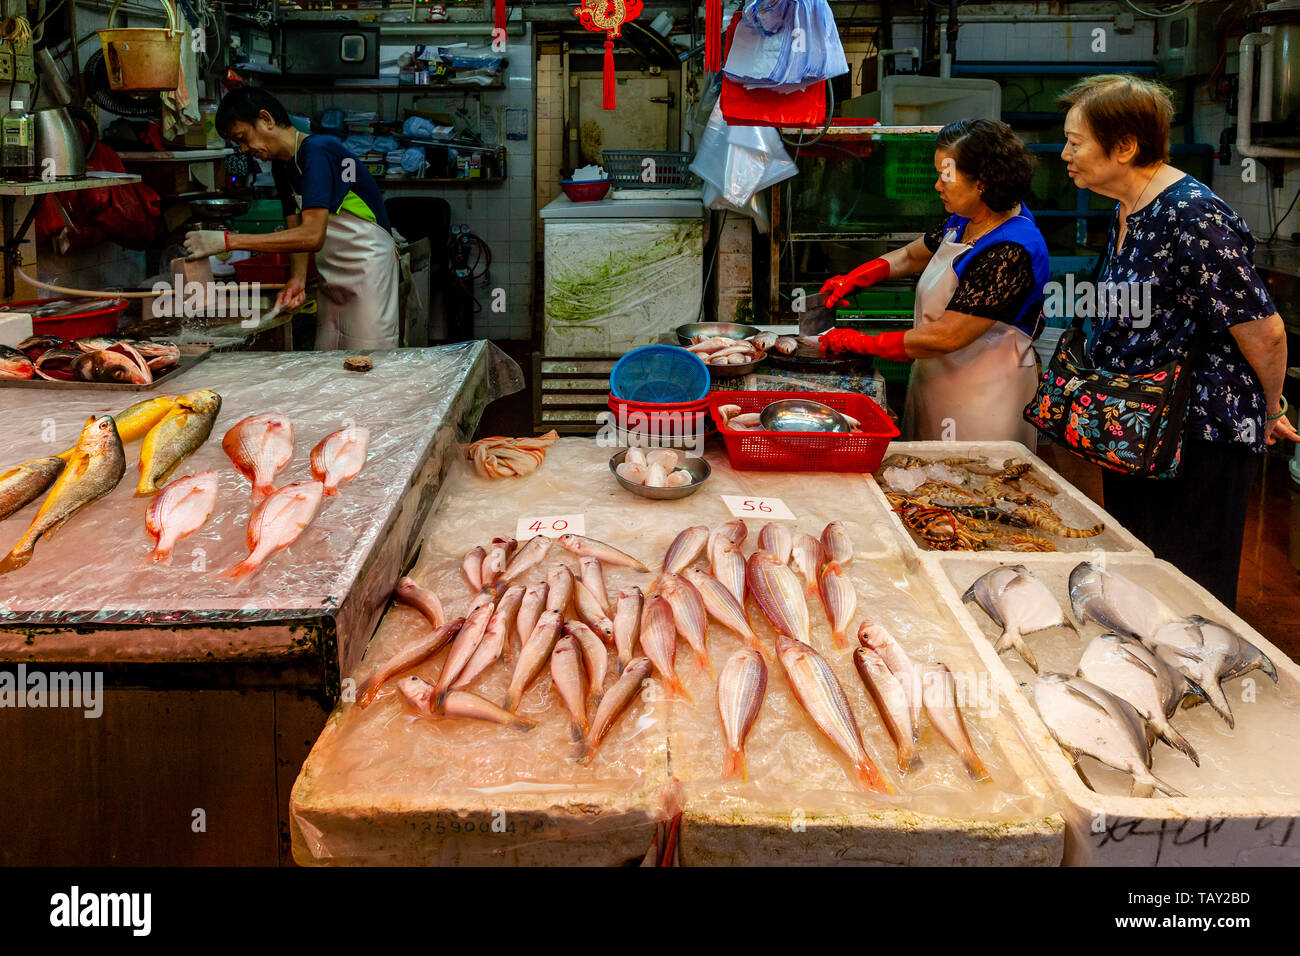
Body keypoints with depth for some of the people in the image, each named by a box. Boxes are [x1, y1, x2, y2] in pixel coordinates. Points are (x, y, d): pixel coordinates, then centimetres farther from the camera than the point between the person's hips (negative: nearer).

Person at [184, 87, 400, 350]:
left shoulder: (318, 152, -20)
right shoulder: (282, 166, 10)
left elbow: (311, 236, -30)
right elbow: (296, 233, 8)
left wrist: (227, 240, -28)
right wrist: (298, 278, -14)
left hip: (370, 271, -9)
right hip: (334, 279, 9)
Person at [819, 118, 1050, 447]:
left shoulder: (1010, 253, -26)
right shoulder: (964, 222, 4)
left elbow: (946, 337, -28)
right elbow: (912, 255, 22)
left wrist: (864, 343, -19)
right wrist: (854, 278, 5)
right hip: (937, 387, 9)